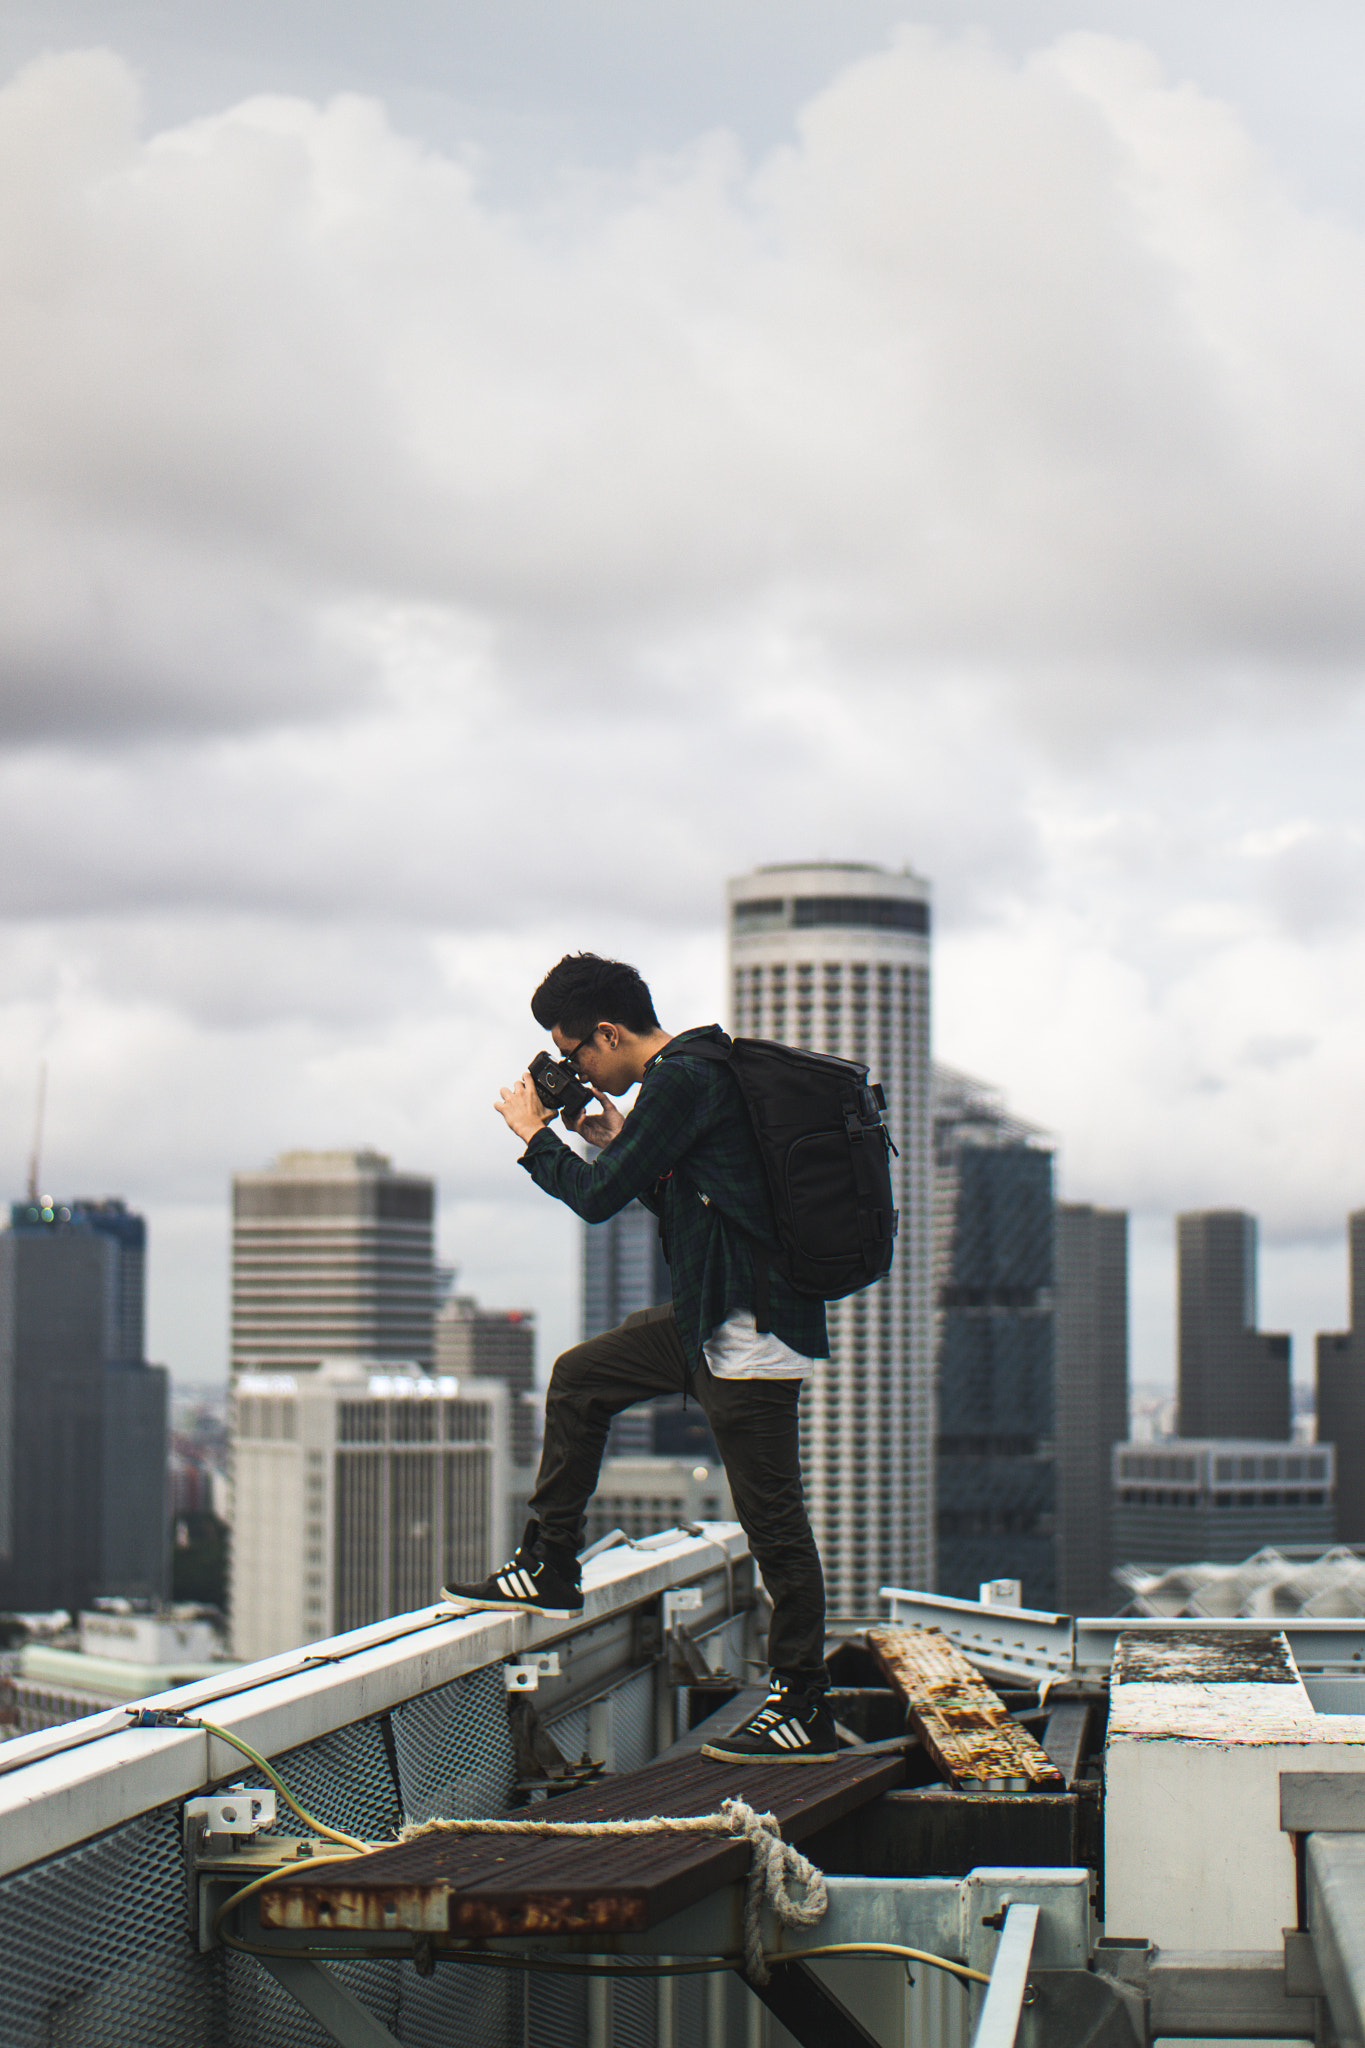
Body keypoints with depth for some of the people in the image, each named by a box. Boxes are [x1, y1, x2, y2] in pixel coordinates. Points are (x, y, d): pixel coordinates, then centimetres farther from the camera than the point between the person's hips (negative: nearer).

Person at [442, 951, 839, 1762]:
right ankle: (549, 1569, 27)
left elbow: (599, 1197, -15)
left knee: (773, 1518, -5)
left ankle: (806, 1711, 0)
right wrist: (617, 1144, 14)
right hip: (712, 1316, 11)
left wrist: (535, 1133, 0)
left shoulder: (681, 1081, -17)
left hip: (752, 1327, -11)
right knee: (580, 1378, 18)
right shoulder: (697, 1071, 15)